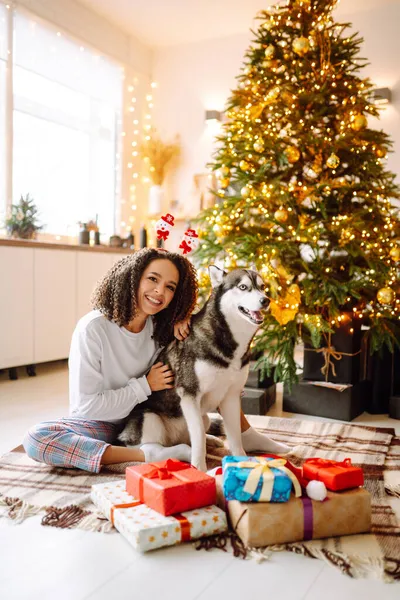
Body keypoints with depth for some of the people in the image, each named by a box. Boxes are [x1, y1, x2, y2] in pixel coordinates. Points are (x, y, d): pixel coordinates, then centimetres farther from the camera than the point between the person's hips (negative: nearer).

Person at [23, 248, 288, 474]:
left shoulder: (162, 325, -9)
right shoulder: (92, 329, -23)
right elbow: (86, 405, -22)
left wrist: (183, 320, -17)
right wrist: (146, 385, -22)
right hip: (102, 425, -4)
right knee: (35, 439, -34)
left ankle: (246, 435, 0)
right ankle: (147, 455, -37)